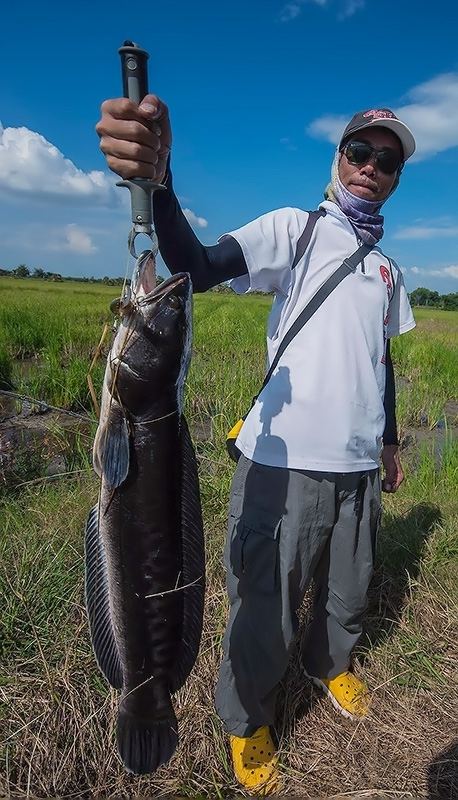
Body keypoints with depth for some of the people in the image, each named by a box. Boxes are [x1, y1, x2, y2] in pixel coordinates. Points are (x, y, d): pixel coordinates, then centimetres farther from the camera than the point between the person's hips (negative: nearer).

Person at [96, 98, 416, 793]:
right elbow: (199, 268, -20)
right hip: (283, 461, -5)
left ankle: (331, 665, 55)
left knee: (349, 594, 23)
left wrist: (390, 441, 27)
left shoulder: (387, 269, 15)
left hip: (358, 466, 6)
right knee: (267, 611, 7)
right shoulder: (295, 229, -3)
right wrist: (157, 178, -38)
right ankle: (248, 722, 36)